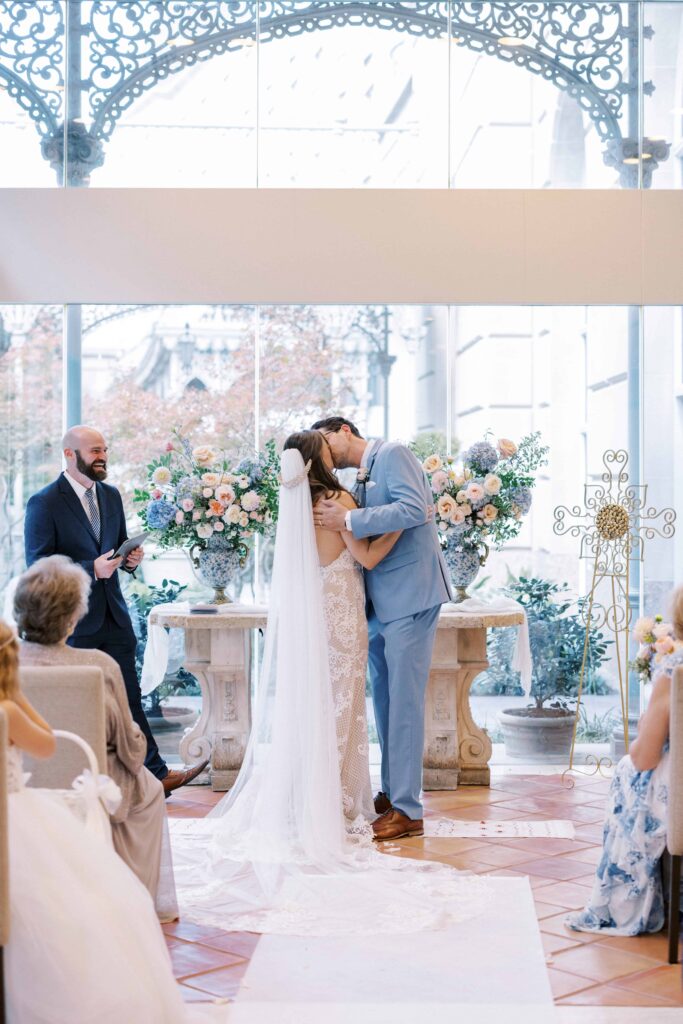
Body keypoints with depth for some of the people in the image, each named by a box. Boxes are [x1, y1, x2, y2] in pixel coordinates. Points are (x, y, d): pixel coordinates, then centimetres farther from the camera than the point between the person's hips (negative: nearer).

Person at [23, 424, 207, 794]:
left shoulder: (111, 496, 9)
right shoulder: (44, 504, -12)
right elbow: (38, 567, -15)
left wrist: (130, 558, -5)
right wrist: (91, 569, -25)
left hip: (114, 615, 6)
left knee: (130, 698, 10)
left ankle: (156, 775, 15)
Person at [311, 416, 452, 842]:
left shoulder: (393, 453, -7)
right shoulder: (362, 477, 18)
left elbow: (414, 509, -22)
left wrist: (348, 520, -21)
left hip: (409, 595, -9)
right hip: (380, 600, 9)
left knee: (404, 699, -6)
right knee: (384, 699, 14)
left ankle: (407, 809, -1)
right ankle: (391, 793, 24)